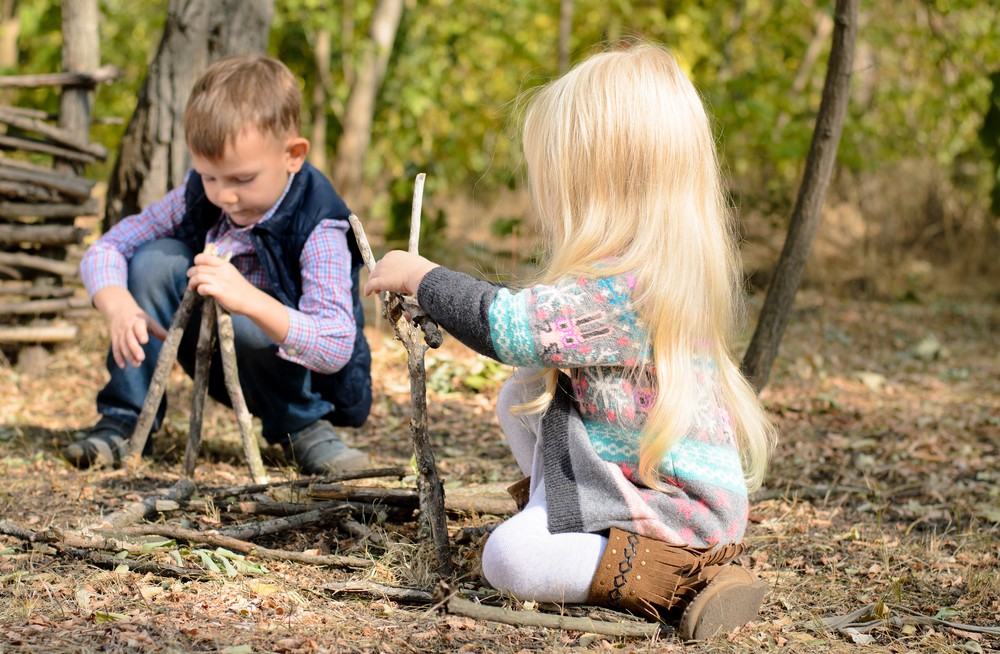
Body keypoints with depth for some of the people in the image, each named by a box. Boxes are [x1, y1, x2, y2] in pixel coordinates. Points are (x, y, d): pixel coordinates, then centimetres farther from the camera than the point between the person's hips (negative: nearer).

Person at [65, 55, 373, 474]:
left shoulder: (320, 229, -29)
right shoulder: (198, 196, -12)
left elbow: (337, 350, -40)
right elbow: (106, 250, -10)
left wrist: (248, 299, -55)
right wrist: (120, 307, -33)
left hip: (311, 378, -5)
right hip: (221, 366, 6)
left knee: (245, 325, -37)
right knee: (154, 261, -16)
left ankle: (302, 428, -10)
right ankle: (123, 421, -10)